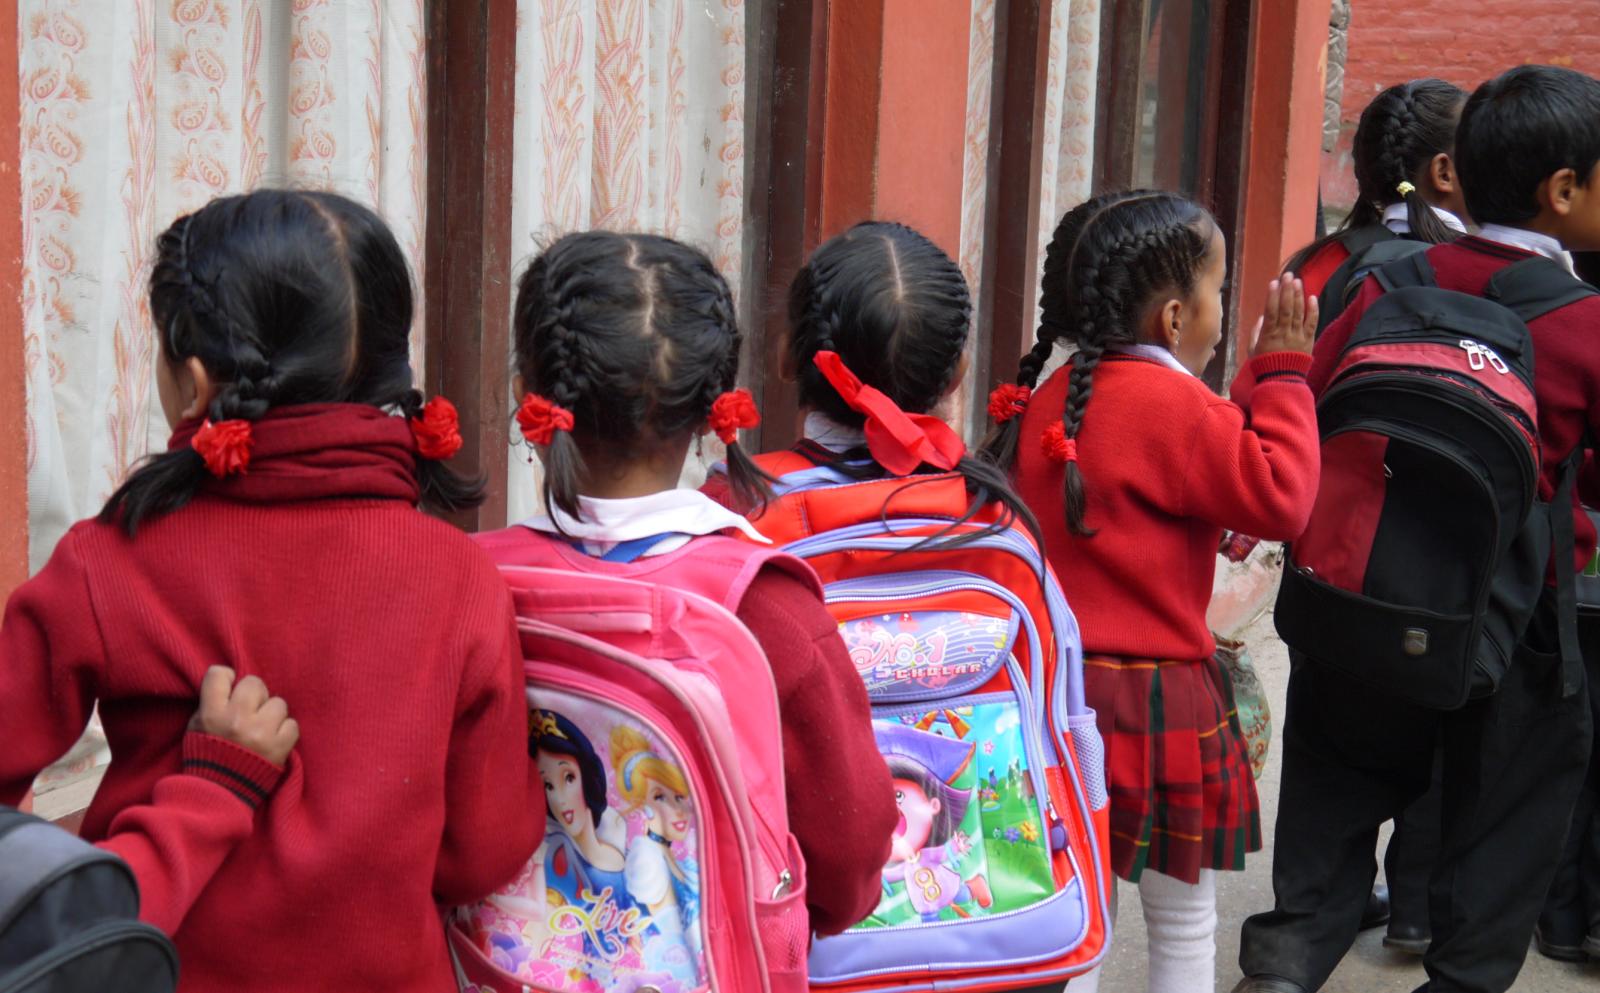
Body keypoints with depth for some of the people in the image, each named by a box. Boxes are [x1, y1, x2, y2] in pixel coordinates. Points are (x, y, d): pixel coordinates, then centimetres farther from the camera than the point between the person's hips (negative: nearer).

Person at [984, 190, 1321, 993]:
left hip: (1053, 684, 7)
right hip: (1155, 697, -7)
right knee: (1183, 923, 10)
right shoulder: (1171, 403, -16)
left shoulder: (1051, 400, 9)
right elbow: (1279, 497, -17)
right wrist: (1282, 376, -7)